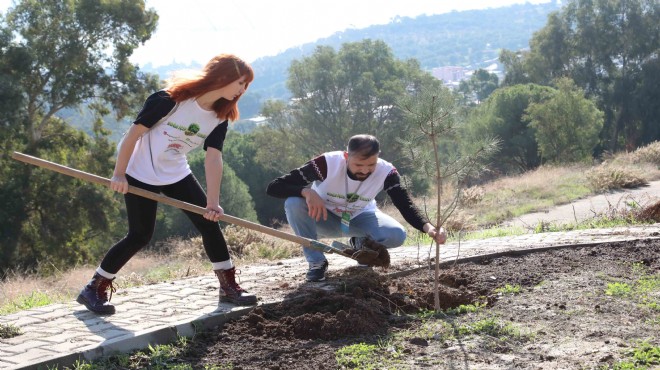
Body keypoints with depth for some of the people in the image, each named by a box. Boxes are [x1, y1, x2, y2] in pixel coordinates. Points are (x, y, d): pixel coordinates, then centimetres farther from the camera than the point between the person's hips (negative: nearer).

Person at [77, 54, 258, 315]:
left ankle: (229, 286, 12)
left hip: (176, 174, 6)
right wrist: (119, 174, -18)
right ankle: (94, 290, 5)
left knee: (209, 223, -1)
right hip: (141, 175, -6)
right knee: (140, 236, -7)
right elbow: (134, 133, -20)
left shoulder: (220, 117, -6)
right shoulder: (170, 100, -25)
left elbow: (213, 158, -13)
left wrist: (213, 202, -23)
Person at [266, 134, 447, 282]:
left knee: (397, 235, -28)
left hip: (360, 218, 2)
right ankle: (316, 261, -13)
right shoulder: (327, 163, -34)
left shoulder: (386, 172, -26)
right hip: (325, 218, -2)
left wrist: (427, 226, -51)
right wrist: (306, 191, -52)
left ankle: (362, 243, 9)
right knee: (293, 203, -35)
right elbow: (273, 187, -33)